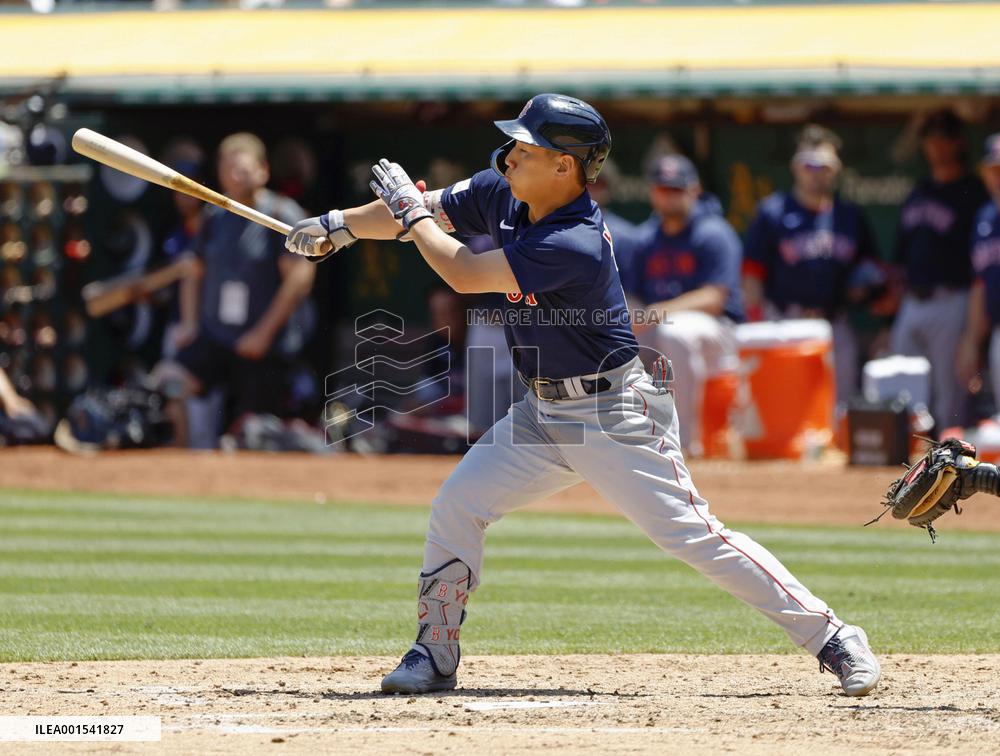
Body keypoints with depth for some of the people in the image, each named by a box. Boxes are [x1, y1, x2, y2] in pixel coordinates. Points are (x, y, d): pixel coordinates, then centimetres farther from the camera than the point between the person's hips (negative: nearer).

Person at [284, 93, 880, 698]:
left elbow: (463, 274, -25)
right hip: (543, 410, 8)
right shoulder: (501, 195, -3)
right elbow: (425, 214, 9)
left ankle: (832, 637, -6)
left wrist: (410, 212, -11)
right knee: (456, 508, 1)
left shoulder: (576, 246, -28)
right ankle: (435, 658, 13)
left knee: (691, 534, -12)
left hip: (617, 415, -8)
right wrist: (338, 226, -1)